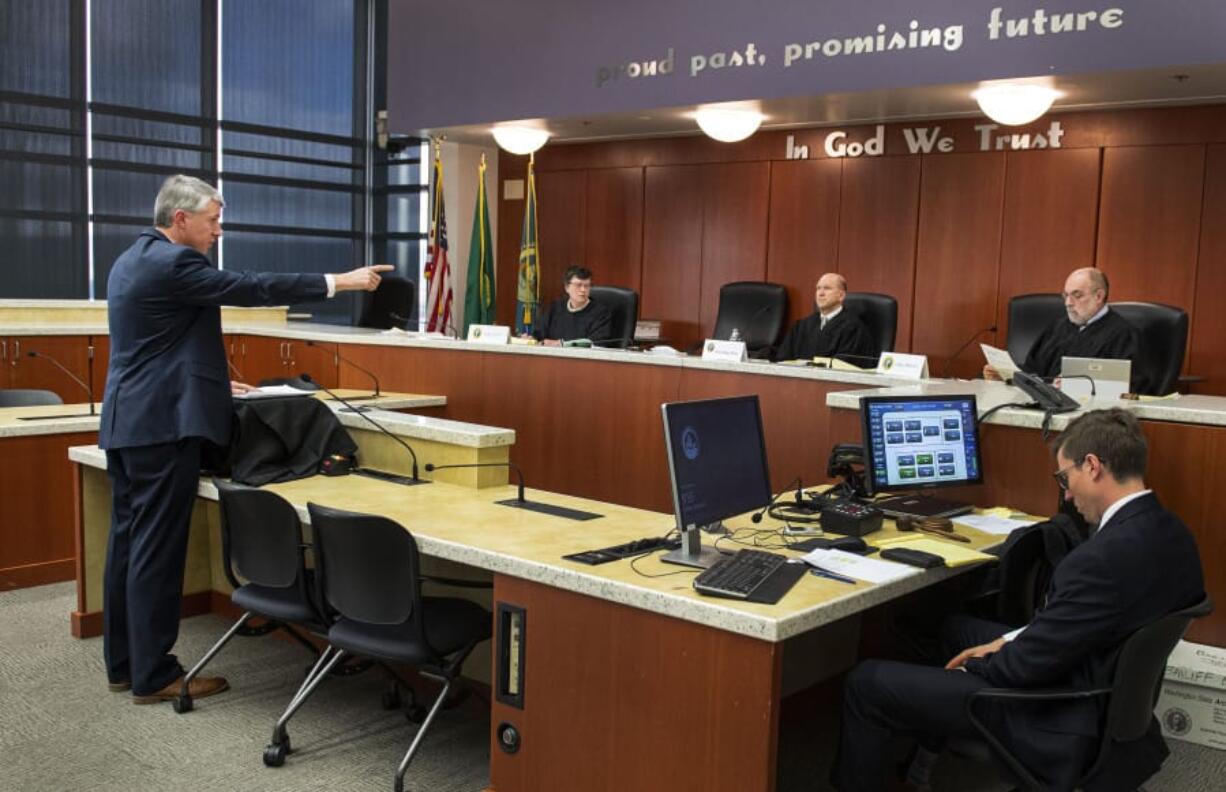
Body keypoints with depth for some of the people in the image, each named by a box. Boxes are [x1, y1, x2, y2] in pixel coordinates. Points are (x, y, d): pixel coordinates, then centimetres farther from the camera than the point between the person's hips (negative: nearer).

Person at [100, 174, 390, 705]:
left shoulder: (134, 259, 17)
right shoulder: (172, 262, -15)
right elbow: (252, 288, -18)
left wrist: (208, 382, 24)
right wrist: (340, 282, -14)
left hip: (127, 422, 11)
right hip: (161, 425, -10)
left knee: (128, 543, 14)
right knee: (157, 550, -4)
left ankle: (123, 663, 23)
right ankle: (153, 676, 4)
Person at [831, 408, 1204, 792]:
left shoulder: (1105, 556, -33)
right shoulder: (1169, 532, -2)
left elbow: (1025, 667, -25)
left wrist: (975, 664, -4)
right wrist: (1011, 641, 4)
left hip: (1065, 716, -10)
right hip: (1108, 694, 10)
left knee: (865, 681, -3)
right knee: (952, 627, 29)